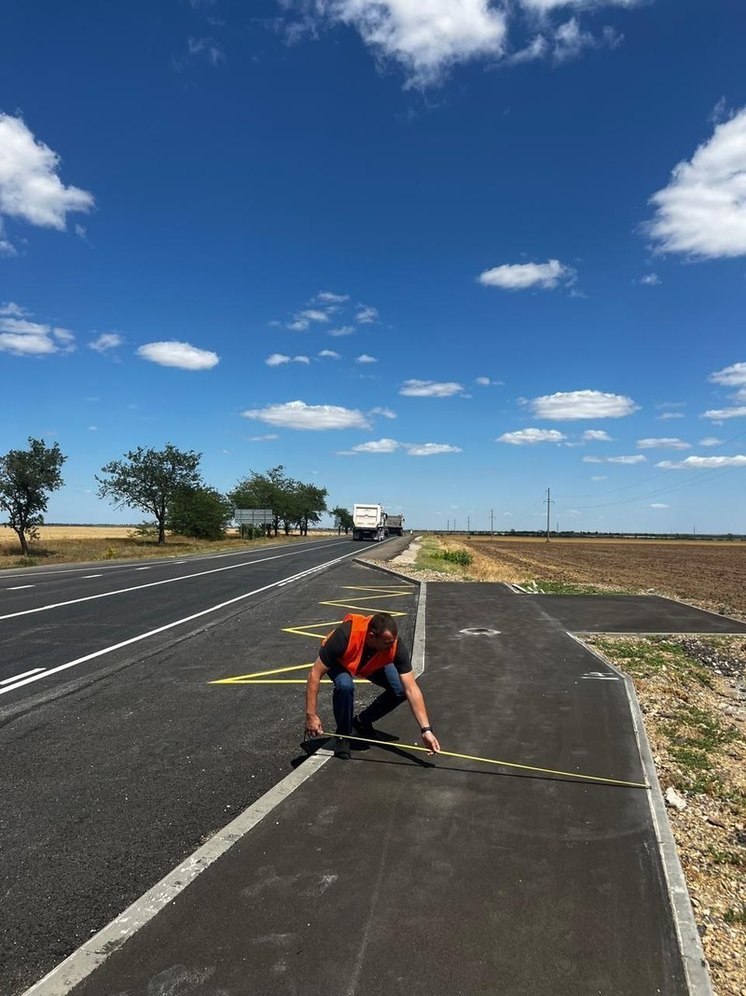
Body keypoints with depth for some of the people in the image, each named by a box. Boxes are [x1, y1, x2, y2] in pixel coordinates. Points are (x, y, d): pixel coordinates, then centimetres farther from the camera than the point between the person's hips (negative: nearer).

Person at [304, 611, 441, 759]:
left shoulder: (395, 645, -34)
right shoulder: (344, 635, -43)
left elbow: (411, 689, -30)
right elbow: (315, 675, -34)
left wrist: (426, 730, -34)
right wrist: (311, 715, -33)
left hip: (374, 665, 3)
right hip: (340, 662, -3)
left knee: (401, 689, -17)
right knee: (345, 685, -36)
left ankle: (362, 723, 8)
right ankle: (343, 735, -8)